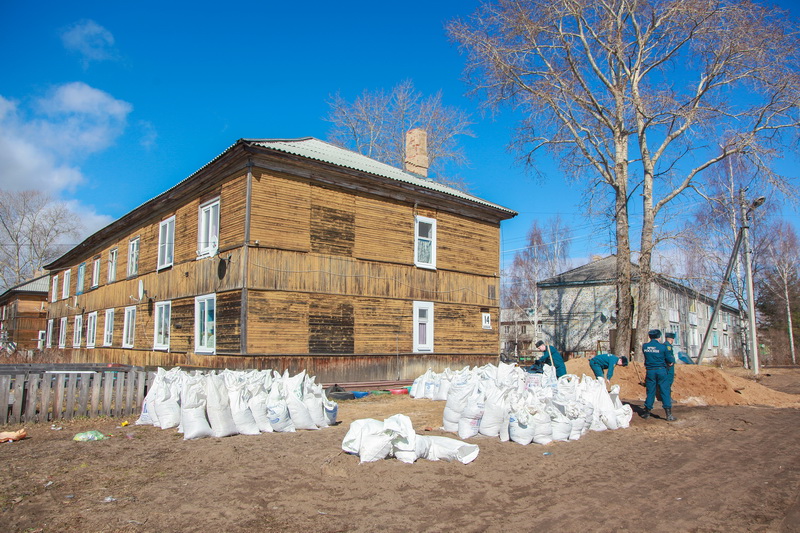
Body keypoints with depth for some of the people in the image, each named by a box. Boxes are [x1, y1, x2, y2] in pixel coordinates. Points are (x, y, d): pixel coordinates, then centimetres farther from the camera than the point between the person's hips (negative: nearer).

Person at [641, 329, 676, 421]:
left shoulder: (644, 346, 2)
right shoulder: (662, 347, -7)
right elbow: (670, 361, -3)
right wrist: (672, 358, 18)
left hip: (650, 371, 3)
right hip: (661, 371, -2)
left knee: (650, 392, 11)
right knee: (665, 392, 2)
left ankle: (647, 412, 16)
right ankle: (669, 414, 1)